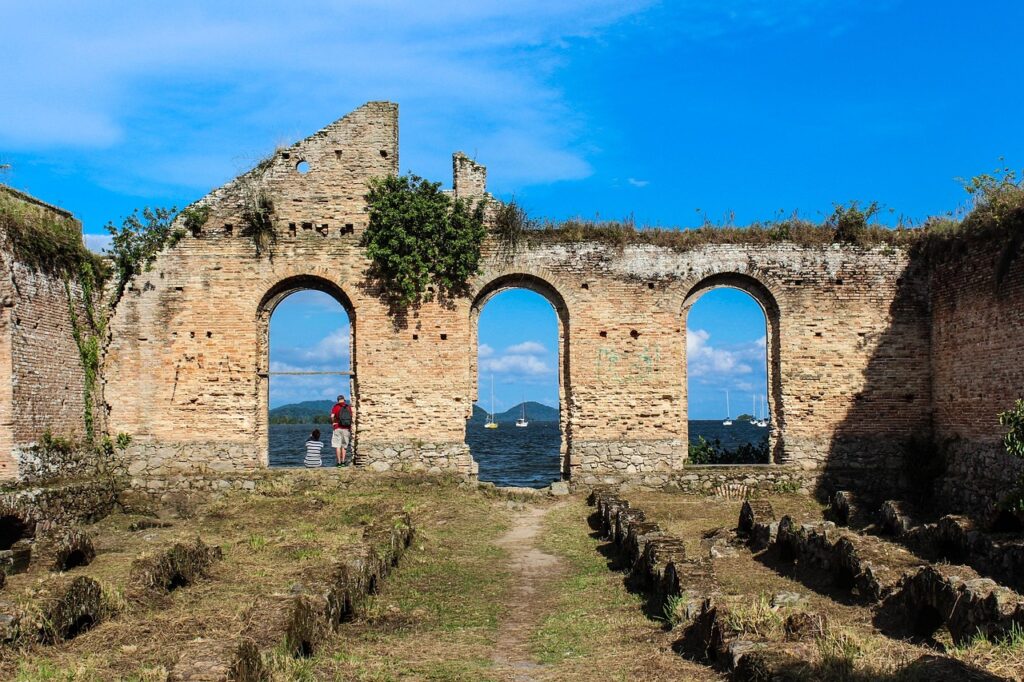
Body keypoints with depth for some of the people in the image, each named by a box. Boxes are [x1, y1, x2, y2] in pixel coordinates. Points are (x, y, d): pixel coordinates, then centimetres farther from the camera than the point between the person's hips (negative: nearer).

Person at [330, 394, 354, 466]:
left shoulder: (336, 407, -2)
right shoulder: (348, 407, 5)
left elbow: (332, 416, -16)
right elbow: (351, 417, 5)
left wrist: (333, 423, 1)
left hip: (338, 428, -3)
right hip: (347, 428, 3)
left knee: (337, 446, 0)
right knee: (344, 446, 11)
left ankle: (339, 462, -4)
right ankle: (343, 461, 6)